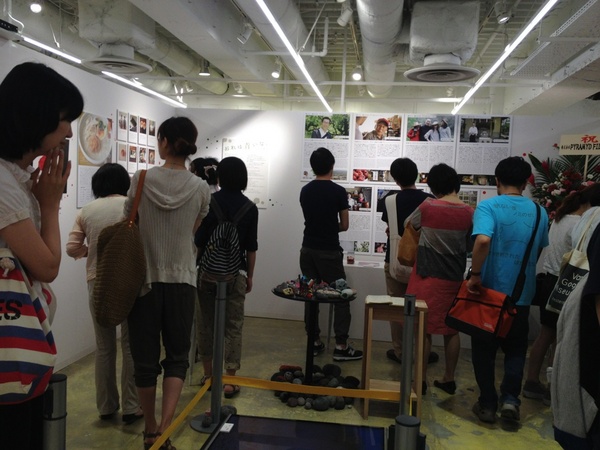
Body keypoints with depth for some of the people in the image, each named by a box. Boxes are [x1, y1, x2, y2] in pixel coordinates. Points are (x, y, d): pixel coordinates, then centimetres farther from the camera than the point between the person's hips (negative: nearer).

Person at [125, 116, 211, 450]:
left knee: (145, 356, 12)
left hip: (144, 279, 0)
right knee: (177, 355, 12)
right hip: (181, 280, 1)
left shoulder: (141, 179, -6)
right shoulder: (200, 188, -4)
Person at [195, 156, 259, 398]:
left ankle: (208, 375, 24)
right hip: (235, 273, -1)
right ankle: (230, 381, 6)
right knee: (233, 326, 4)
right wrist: (250, 275, 9)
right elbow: (251, 247, -1)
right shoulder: (250, 208, -3)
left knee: (206, 323, 13)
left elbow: (199, 240, -3)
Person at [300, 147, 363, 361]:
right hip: (329, 251, -5)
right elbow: (344, 225, -3)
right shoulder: (338, 191, -10)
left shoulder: (305, 191, 4)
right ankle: (341, 346, 3)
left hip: (308, 250, 5)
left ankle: (315, 341, 17)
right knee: (341, 297, 3)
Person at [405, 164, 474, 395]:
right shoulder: (469, 212, -4)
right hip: (454, 278, 3)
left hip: (428, 277, -3)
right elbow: (469, 246, 7)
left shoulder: (427, 207, -12)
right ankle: (449, 379, 24)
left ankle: (421, 379, 12)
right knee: (451, 329, 14)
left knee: (424, 328, 5)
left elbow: (408, 225, 6)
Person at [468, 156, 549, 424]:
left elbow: (482, 240, -31)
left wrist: (475, 275, -21)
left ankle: (488, 404, 17)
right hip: (522, 294, 3)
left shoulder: (488, 206, -12)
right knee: (515, 348, 19)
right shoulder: (538, 212, 3)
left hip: (490, 291, -3)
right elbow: (539, 251, 15)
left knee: (485, 349, 12)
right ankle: (510, 397, 5)